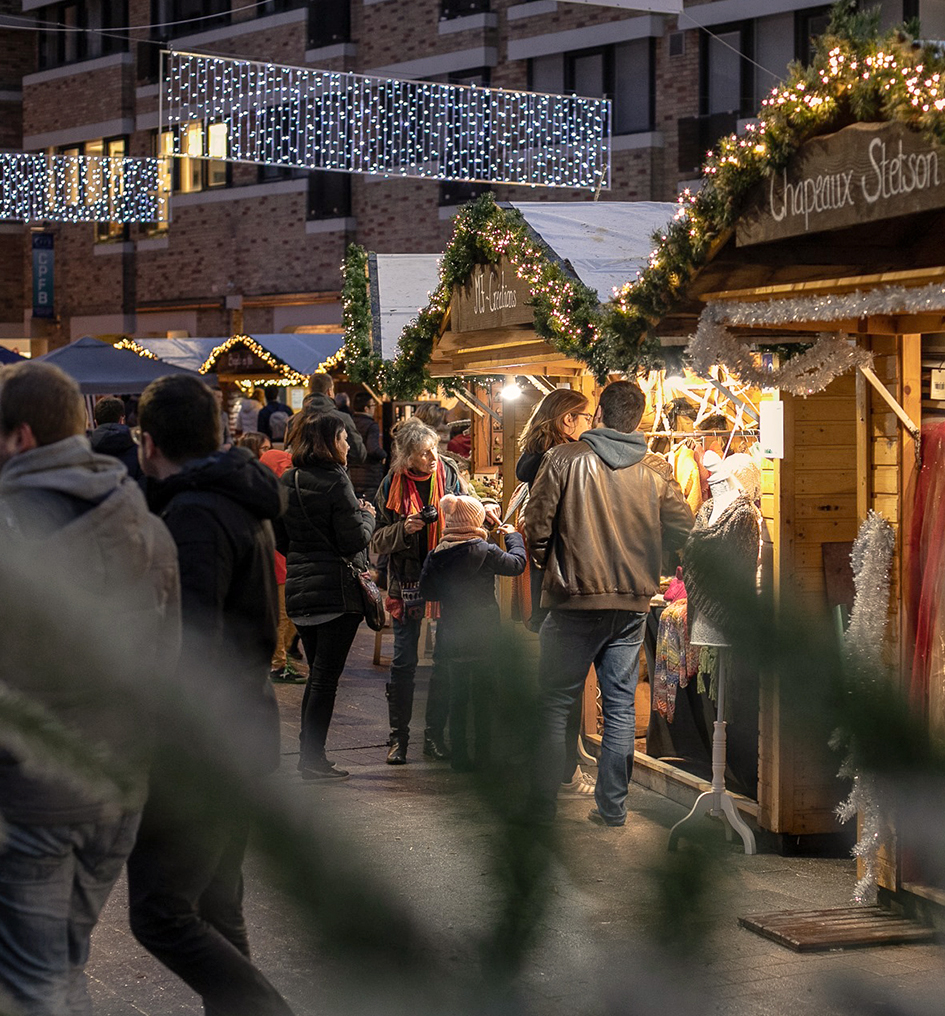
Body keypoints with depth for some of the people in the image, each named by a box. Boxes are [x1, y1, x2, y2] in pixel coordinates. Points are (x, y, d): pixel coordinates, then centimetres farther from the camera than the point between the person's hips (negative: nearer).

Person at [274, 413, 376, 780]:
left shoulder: (286, 482, 7)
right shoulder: (335, 481, -15)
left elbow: (281, 540, 14)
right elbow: (354, 539, -15)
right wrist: (367, 515, 3)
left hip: (299, 590, 7)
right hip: (337, 591, -7)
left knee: (318, 674, 17)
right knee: (326, 677, -2)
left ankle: (309, 753, 19)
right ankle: (313, 758, 0)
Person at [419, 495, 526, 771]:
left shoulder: (436, 556, -2)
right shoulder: (485, 551, -12)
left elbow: (427, 591, 3)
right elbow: (517, 563, 0)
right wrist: (513, 537, 17)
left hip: (451, 637, 3)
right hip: (482, 635, -3)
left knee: (457, 694, 11)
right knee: (482, 694, 5)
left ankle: (459, 756, 12)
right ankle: (482, 756, 6)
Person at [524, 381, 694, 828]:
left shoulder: (565, 459, -6)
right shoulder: (655, 476, 1)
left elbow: (537, 522, -8)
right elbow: (682, 528, 1)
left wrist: (545, 561, 11)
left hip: (575, 599, -3)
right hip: (632, 605, 3)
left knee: (554, 703, 5)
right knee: (620, 707, 10)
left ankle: (542, 804, 5)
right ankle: (612, 806, 12)